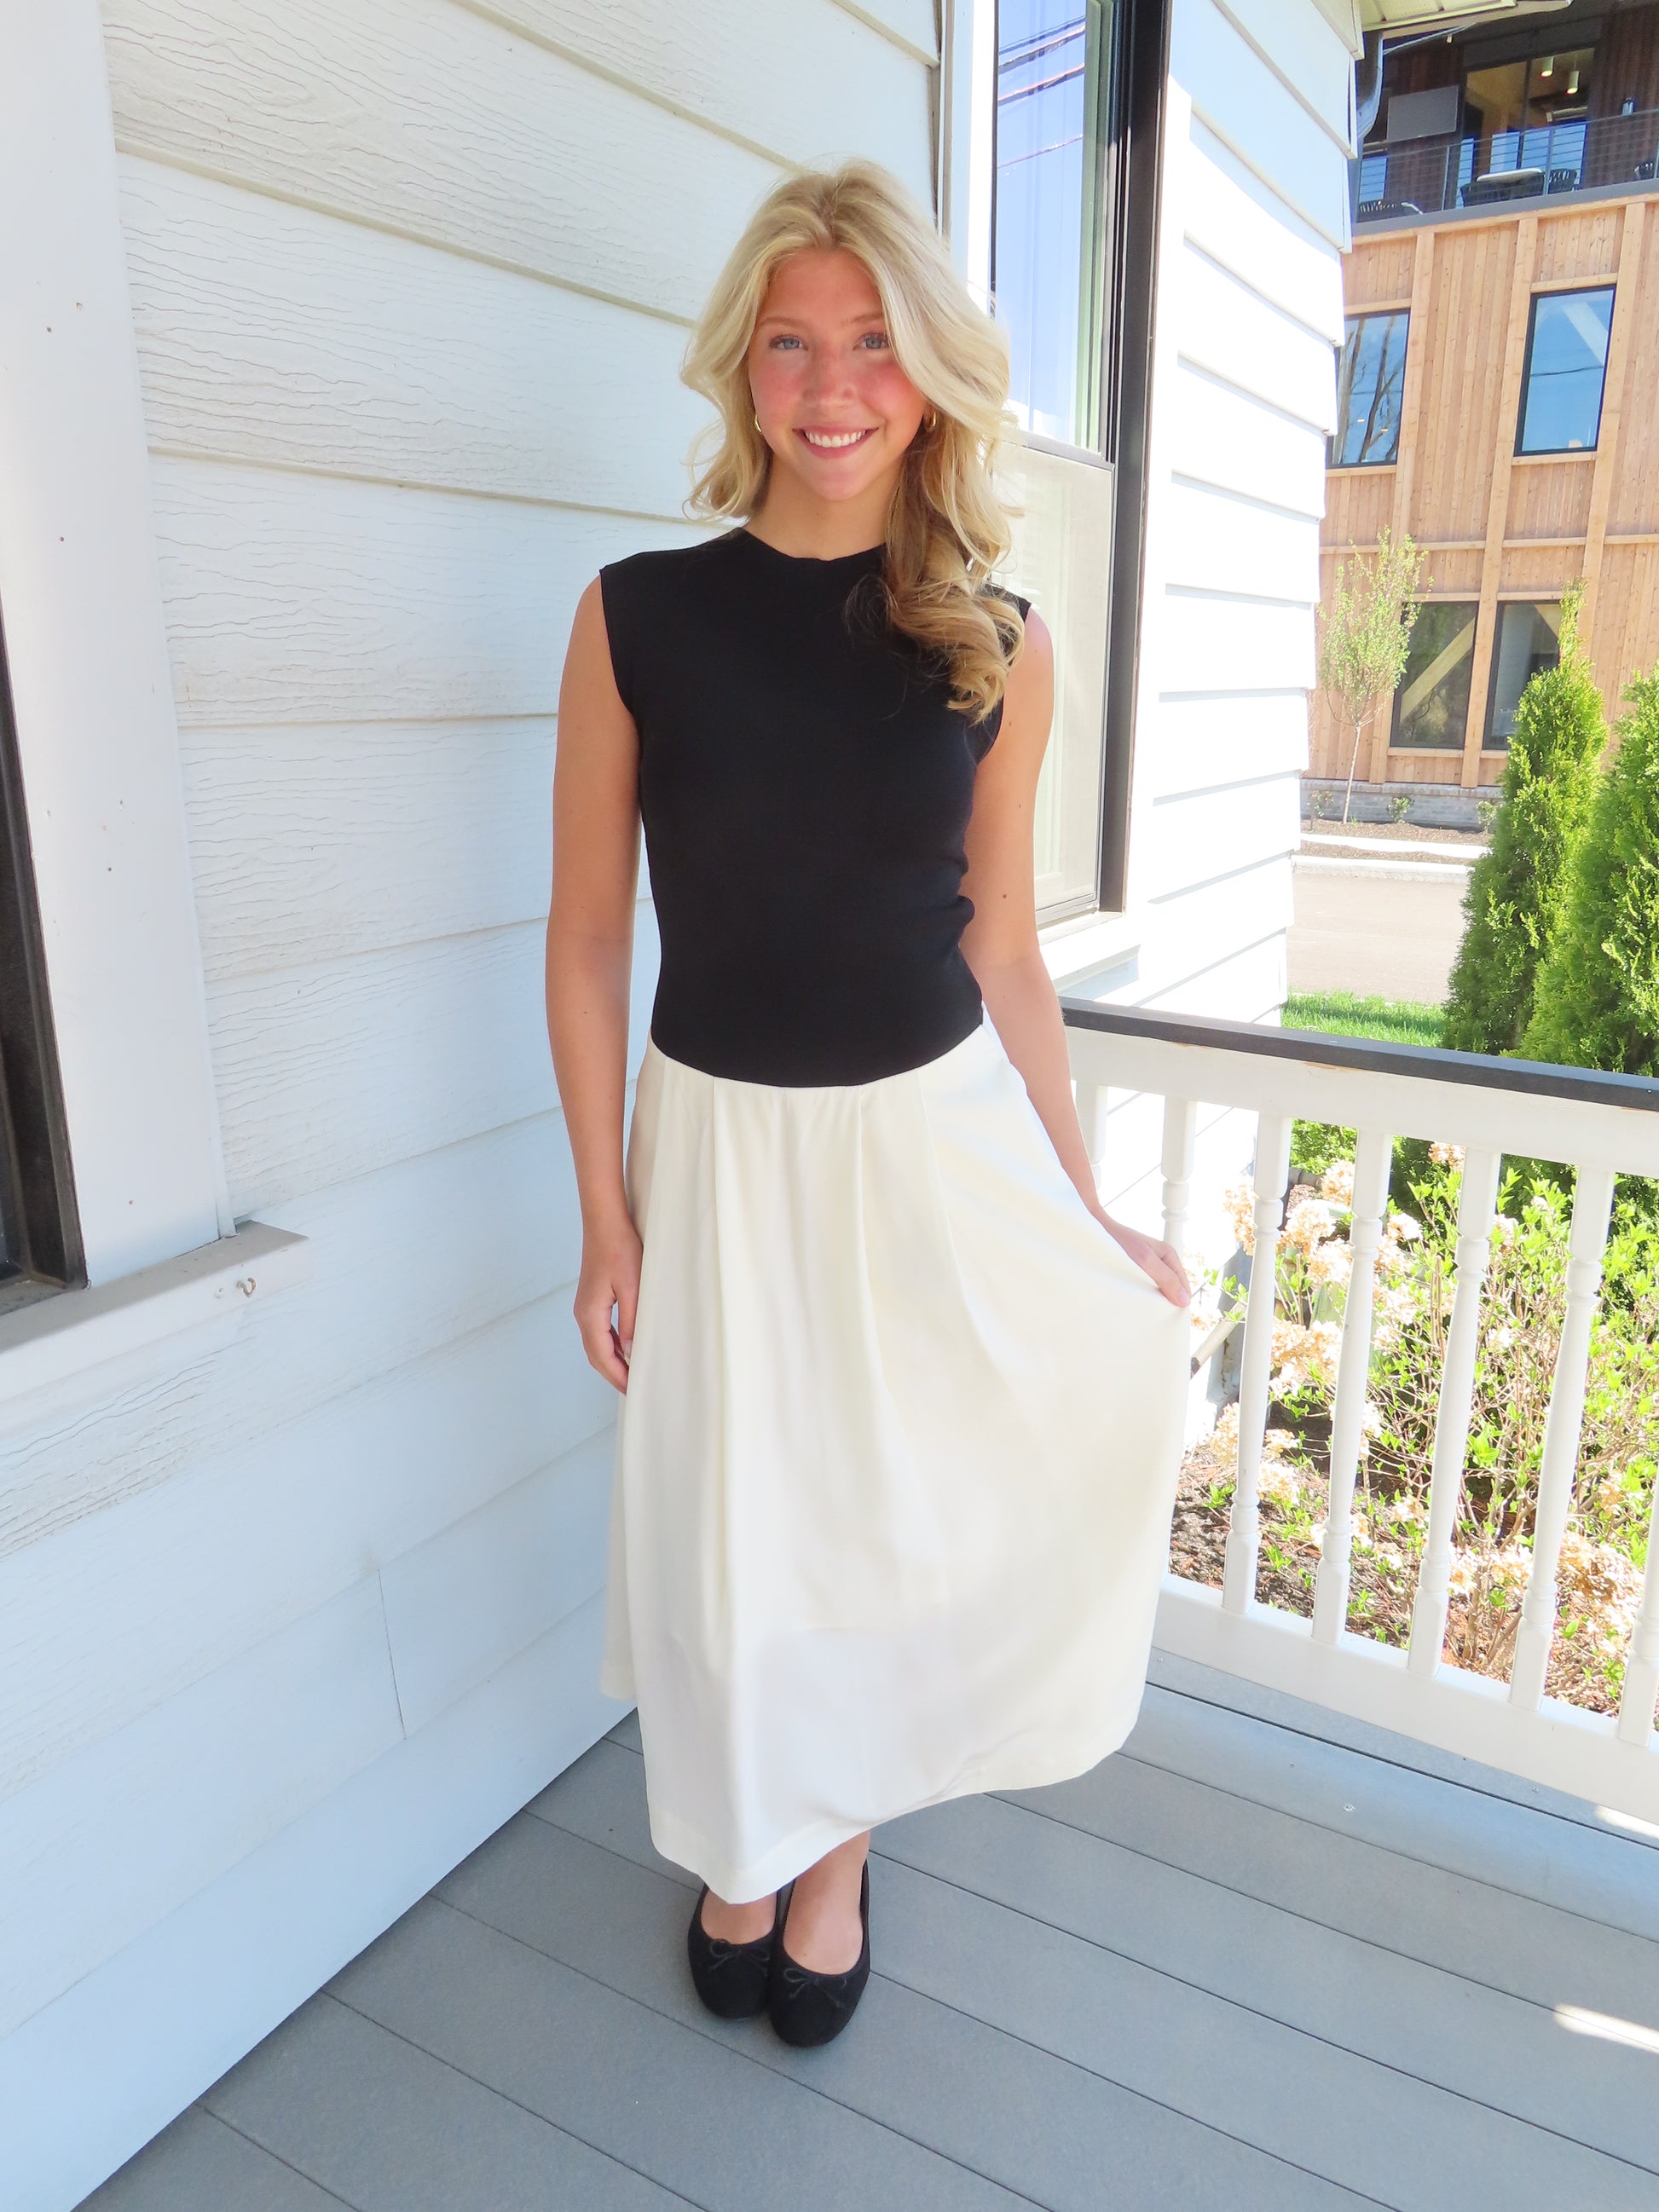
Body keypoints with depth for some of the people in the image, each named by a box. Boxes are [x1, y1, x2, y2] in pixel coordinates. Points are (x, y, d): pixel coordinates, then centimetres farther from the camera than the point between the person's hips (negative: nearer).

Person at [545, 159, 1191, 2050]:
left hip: (942, 1139, 1)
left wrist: (1084, 1213, 6)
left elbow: (1003, 952, 4)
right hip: (722, 1147, -1)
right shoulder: (638, 616, -6)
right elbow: (587, 940, -2)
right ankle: (740, 1842, 45)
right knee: (731, 1537, 13)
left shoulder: (998, 647, -1)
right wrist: (606, 1221, -4)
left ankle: (838, 1843, 38)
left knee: (907, 1509, 7)